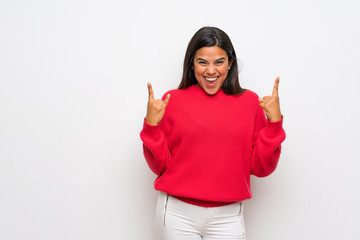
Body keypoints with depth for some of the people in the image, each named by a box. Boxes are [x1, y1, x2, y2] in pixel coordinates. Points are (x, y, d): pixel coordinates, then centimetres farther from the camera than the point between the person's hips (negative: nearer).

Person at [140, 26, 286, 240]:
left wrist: (274, 122, -7)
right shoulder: (173, 100, 0)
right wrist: (152, 125, -10)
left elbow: (261, 168, 2)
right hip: (178, 214, 0)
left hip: (228, 217, 1)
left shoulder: (249, 102, 3)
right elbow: (160, 166, 3)